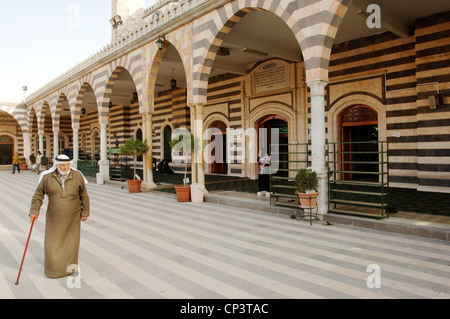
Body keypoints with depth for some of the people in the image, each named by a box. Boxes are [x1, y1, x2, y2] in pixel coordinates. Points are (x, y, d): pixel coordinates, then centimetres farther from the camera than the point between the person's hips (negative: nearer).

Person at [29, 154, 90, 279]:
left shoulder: (77, 176, -6)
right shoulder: (47, 177, -6)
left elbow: (84, 195, 2)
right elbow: (38, 195, 4)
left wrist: (85, 212, 4)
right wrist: (34, 211, -1)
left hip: (72, 218, 0)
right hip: (54, 217, 1)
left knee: (71, 243, 8)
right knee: (52, 243, 6)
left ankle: (70, 267, 27)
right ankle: (53, 269, 26)